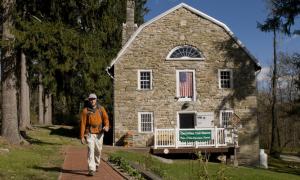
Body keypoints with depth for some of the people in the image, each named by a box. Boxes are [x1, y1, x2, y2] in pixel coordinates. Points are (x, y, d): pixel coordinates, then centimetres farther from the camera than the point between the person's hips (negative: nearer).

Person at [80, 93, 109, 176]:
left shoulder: (101, 109, 4)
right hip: (90, 133, -3)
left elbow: (106, 119, 3)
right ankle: (91, 169, -13)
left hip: (99, 133, 3)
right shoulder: (85, 110, -4)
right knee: (91, 150, -13)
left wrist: (106, 126, -19)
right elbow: (82, 124, -4)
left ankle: (96, 165, 39)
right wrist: (82, 136, -7)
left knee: (98, 150, 14)